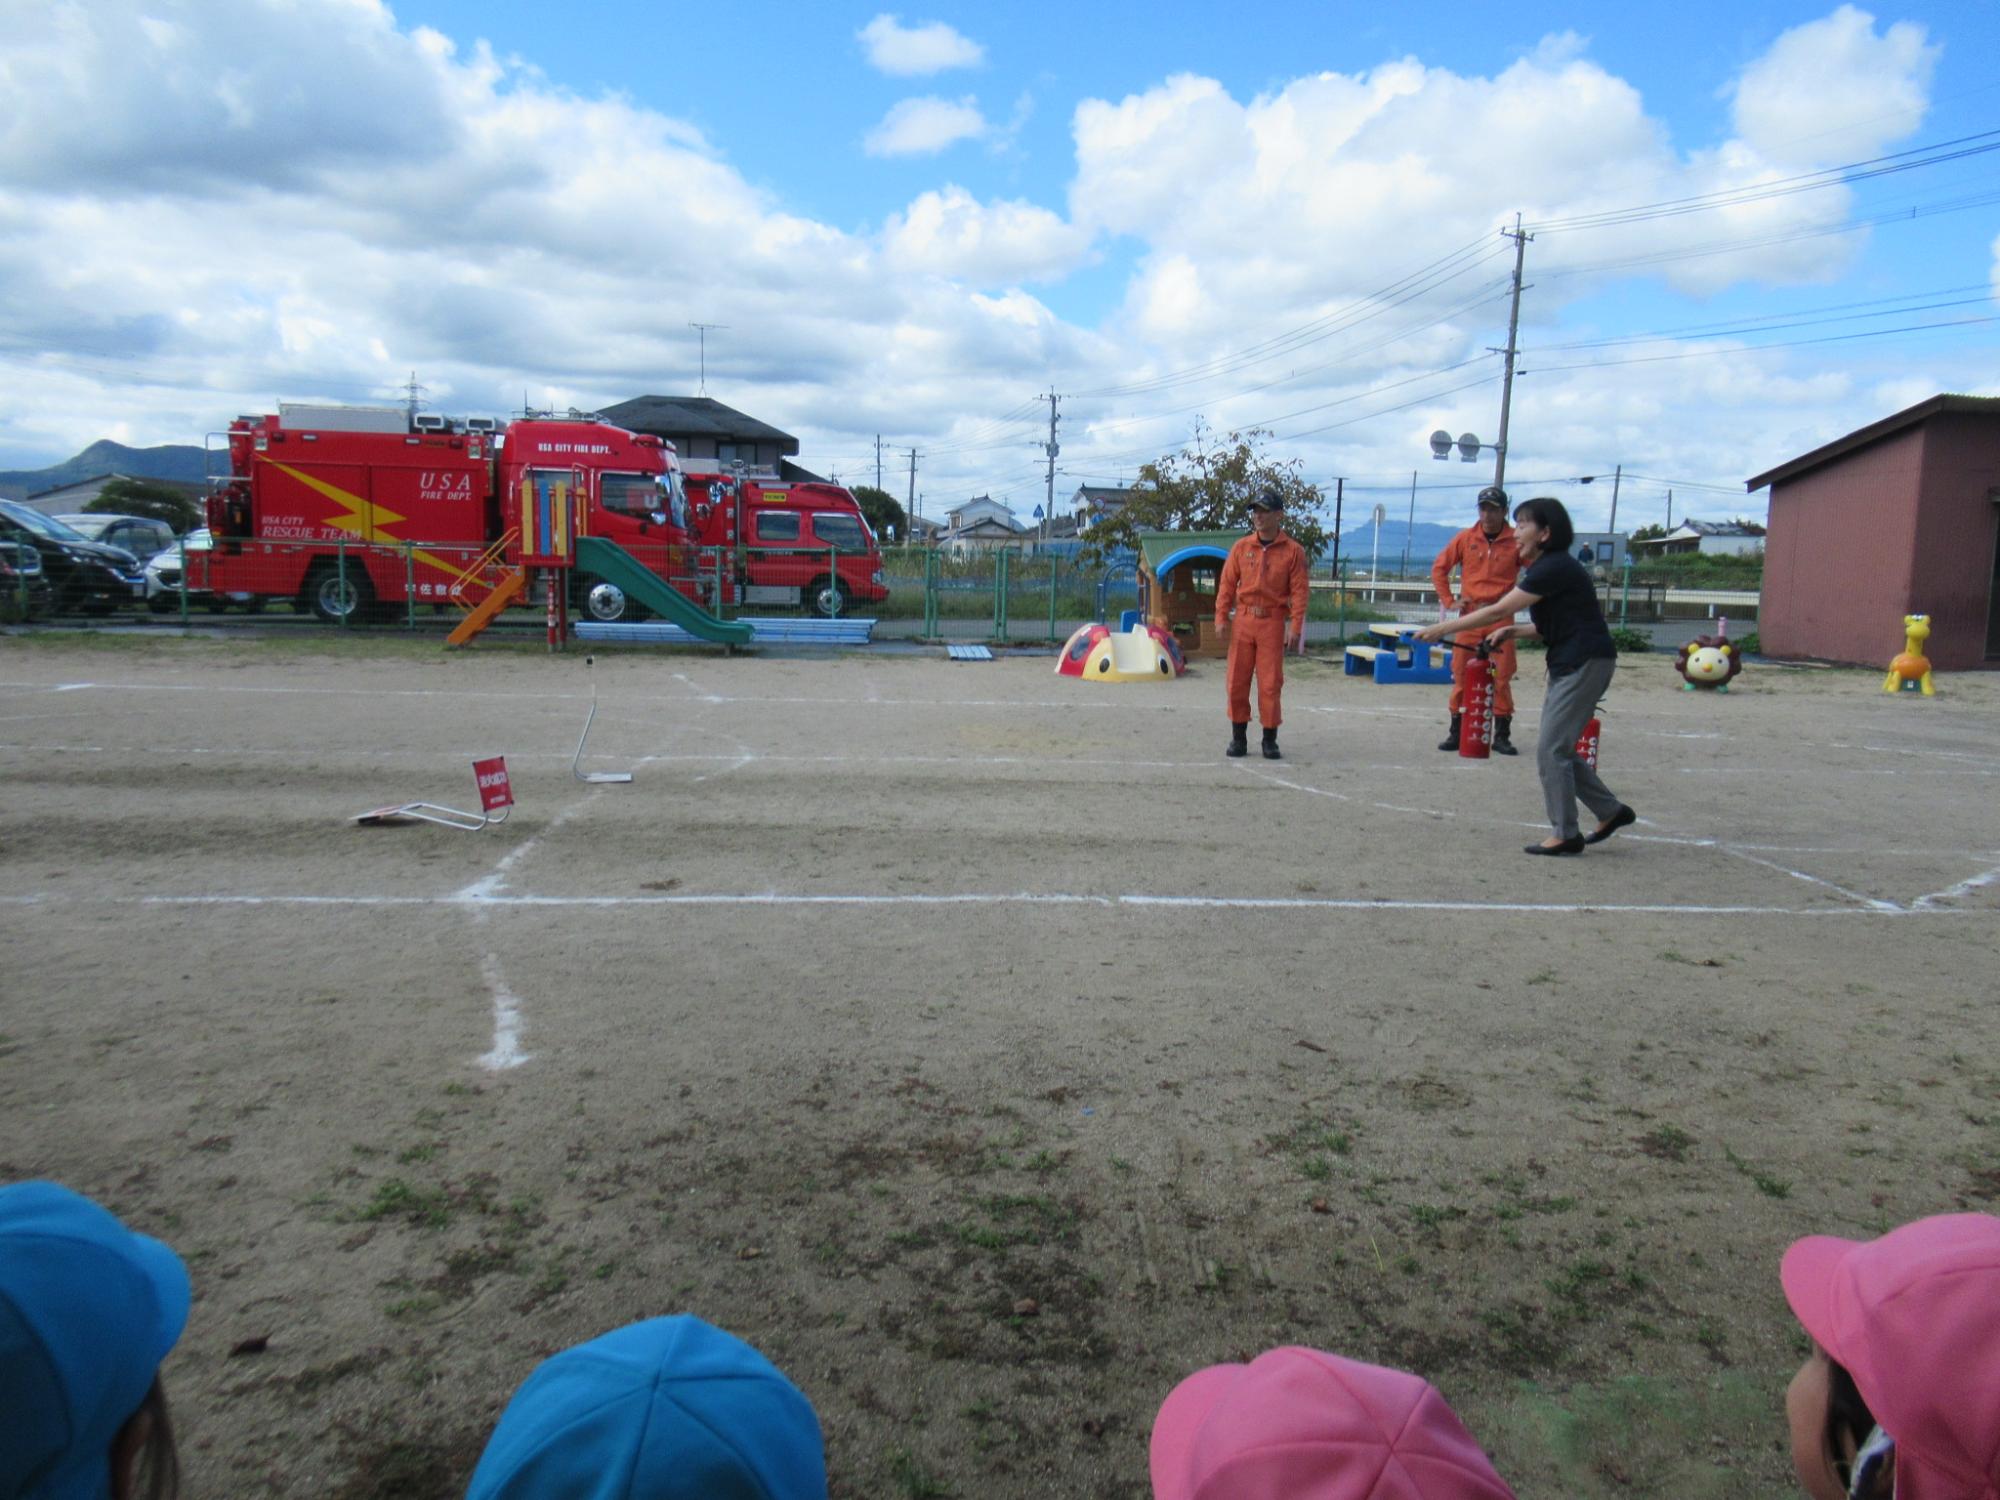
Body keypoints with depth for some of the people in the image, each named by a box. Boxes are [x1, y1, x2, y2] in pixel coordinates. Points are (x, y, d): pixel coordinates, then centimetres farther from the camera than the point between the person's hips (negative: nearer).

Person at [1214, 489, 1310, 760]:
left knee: (1270, 683, -2)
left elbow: (1299, 591, -3)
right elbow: (1227, 584, 7)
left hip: (1273, 623, -2)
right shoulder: (1241, 547, 7)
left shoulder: (1293, 551, 0)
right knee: (1237, 680, 3)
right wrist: (1221, 617, -2)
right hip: (1243, 620, 2)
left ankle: (1270, 740, 9)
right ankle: (1238, 737, 13)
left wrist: (1295, 626, -11)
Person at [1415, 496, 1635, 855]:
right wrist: (1513, 631, 6)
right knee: (1557, 749, 13)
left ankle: (1566, 834, 2)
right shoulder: (1547, 567, 13)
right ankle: (1611, 811, 23)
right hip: (1568, 664, 10)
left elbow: (1497, 611, -20)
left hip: (1587, 663, -10)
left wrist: (1443, 628, -16)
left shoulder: (1554, 568, -18)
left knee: (1551, 749, -6)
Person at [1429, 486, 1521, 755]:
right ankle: (1456, 731, 10)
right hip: (1470, 614, 1)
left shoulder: (1516, 541, -1)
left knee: (1502, 675, 0)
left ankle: (1502, 735, 7)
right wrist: (1449, 601, 4)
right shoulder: (1466, 538, 4)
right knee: (1461, 673, 3)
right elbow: (1439, 568, 10)